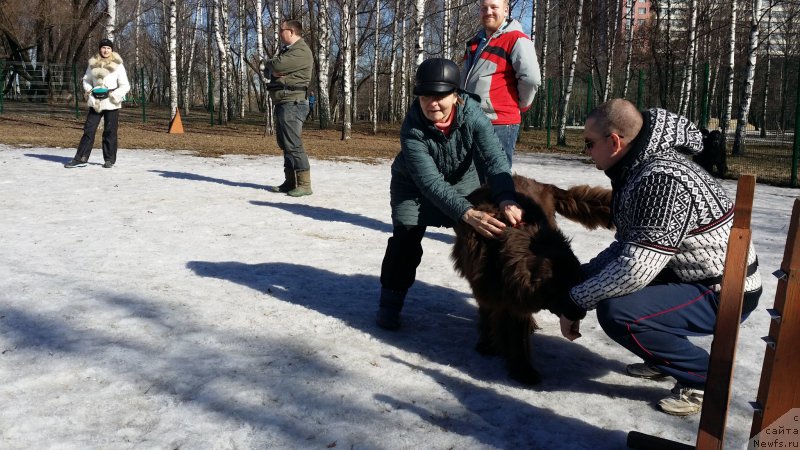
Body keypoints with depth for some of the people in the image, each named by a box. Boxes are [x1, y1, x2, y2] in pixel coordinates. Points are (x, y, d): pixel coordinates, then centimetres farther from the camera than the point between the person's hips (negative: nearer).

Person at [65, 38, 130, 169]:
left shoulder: (118, 65, -3)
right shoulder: (93, 64, 7)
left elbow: (125, 86, -3)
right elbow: (87, 80, 20)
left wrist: (114, 94, -15)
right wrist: (88, 90, 2)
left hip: (111, 104, -3)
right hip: (95, 103, 3)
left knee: (109, 132, 1)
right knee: (88, 130, 3)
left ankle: (110, 159, 13)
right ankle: (81, 159, 7)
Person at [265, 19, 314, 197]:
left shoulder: (301, 51, -11)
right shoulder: (286, 50, 23)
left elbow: (276, 65, -20)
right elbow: (271, 69, 15)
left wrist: (271, 63, 2)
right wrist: (273, 68, -8)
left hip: (292, 103, -10)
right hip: (282, 103, 10)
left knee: (293, 144, -13)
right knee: (285, 144, 11)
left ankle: (304, 184, -12)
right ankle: (290, 182, 17)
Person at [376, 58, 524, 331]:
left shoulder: (472, 115, -29)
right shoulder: (412, 129, -34)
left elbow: (495, 159, -39)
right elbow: (430, 183, -42)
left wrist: (506, 199, -58)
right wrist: (467, 213, -56)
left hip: (461, 182, 2)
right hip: (414, 186, -2)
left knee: (483, 234, -6)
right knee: (405, 238, -17)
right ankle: (390, 301, 2)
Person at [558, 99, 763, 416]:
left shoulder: (663, 179, -28)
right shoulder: (638, 168, 2)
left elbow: (636, 269, -32)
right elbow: (629, 245, 10)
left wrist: (575, 303, -21)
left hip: (723, 293, -10)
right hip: (689, 273, 10)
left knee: (615, 312, -27)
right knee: (594, 274, 8)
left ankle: (704, 376, -5)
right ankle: (665, 355, 19)